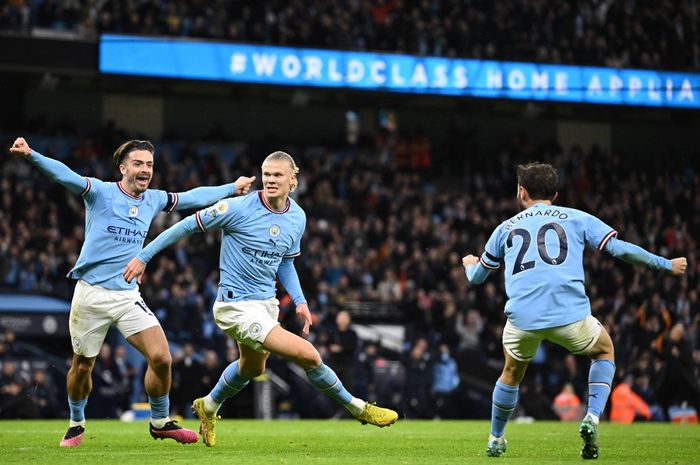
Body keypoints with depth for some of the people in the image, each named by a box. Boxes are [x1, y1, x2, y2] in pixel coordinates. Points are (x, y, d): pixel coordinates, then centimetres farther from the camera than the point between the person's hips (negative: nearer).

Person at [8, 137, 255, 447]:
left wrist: (232, 188, 30)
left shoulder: (154, 200, 8)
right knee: (82, 366, 7)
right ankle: (76, 425, 32)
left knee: (161, 358, -10)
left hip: (128, 297, 3)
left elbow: (192, 198, 23)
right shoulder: (101, 193, -7)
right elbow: (64, 175, -22)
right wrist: (31, 155, -39)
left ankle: (160, 422, 11)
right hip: (91, 294, -3)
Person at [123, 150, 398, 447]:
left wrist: (299, 301, 2)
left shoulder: (298, 218, 1)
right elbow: (189, 225, -10)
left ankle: (208, 408, 57)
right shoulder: (239, 208, -19)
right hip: (237, 307, -8)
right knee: (308, 355, -19)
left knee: (252, 367, 30)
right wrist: (143, 257, -9)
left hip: (267, 304, 8)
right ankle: (357, 408, 1)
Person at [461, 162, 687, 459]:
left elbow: (477, 277, 32)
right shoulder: (576, 219, 15)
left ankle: (495, 440, 39)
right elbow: (621, 249, 7)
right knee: (605, 351, 26)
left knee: (512, 373, 30)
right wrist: (666, 265, 19)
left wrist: (470, 264, 56)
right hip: (570, 315, -2)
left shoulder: (506, 228, 22)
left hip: (522, 320, 2)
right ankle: (592, 418, 7)